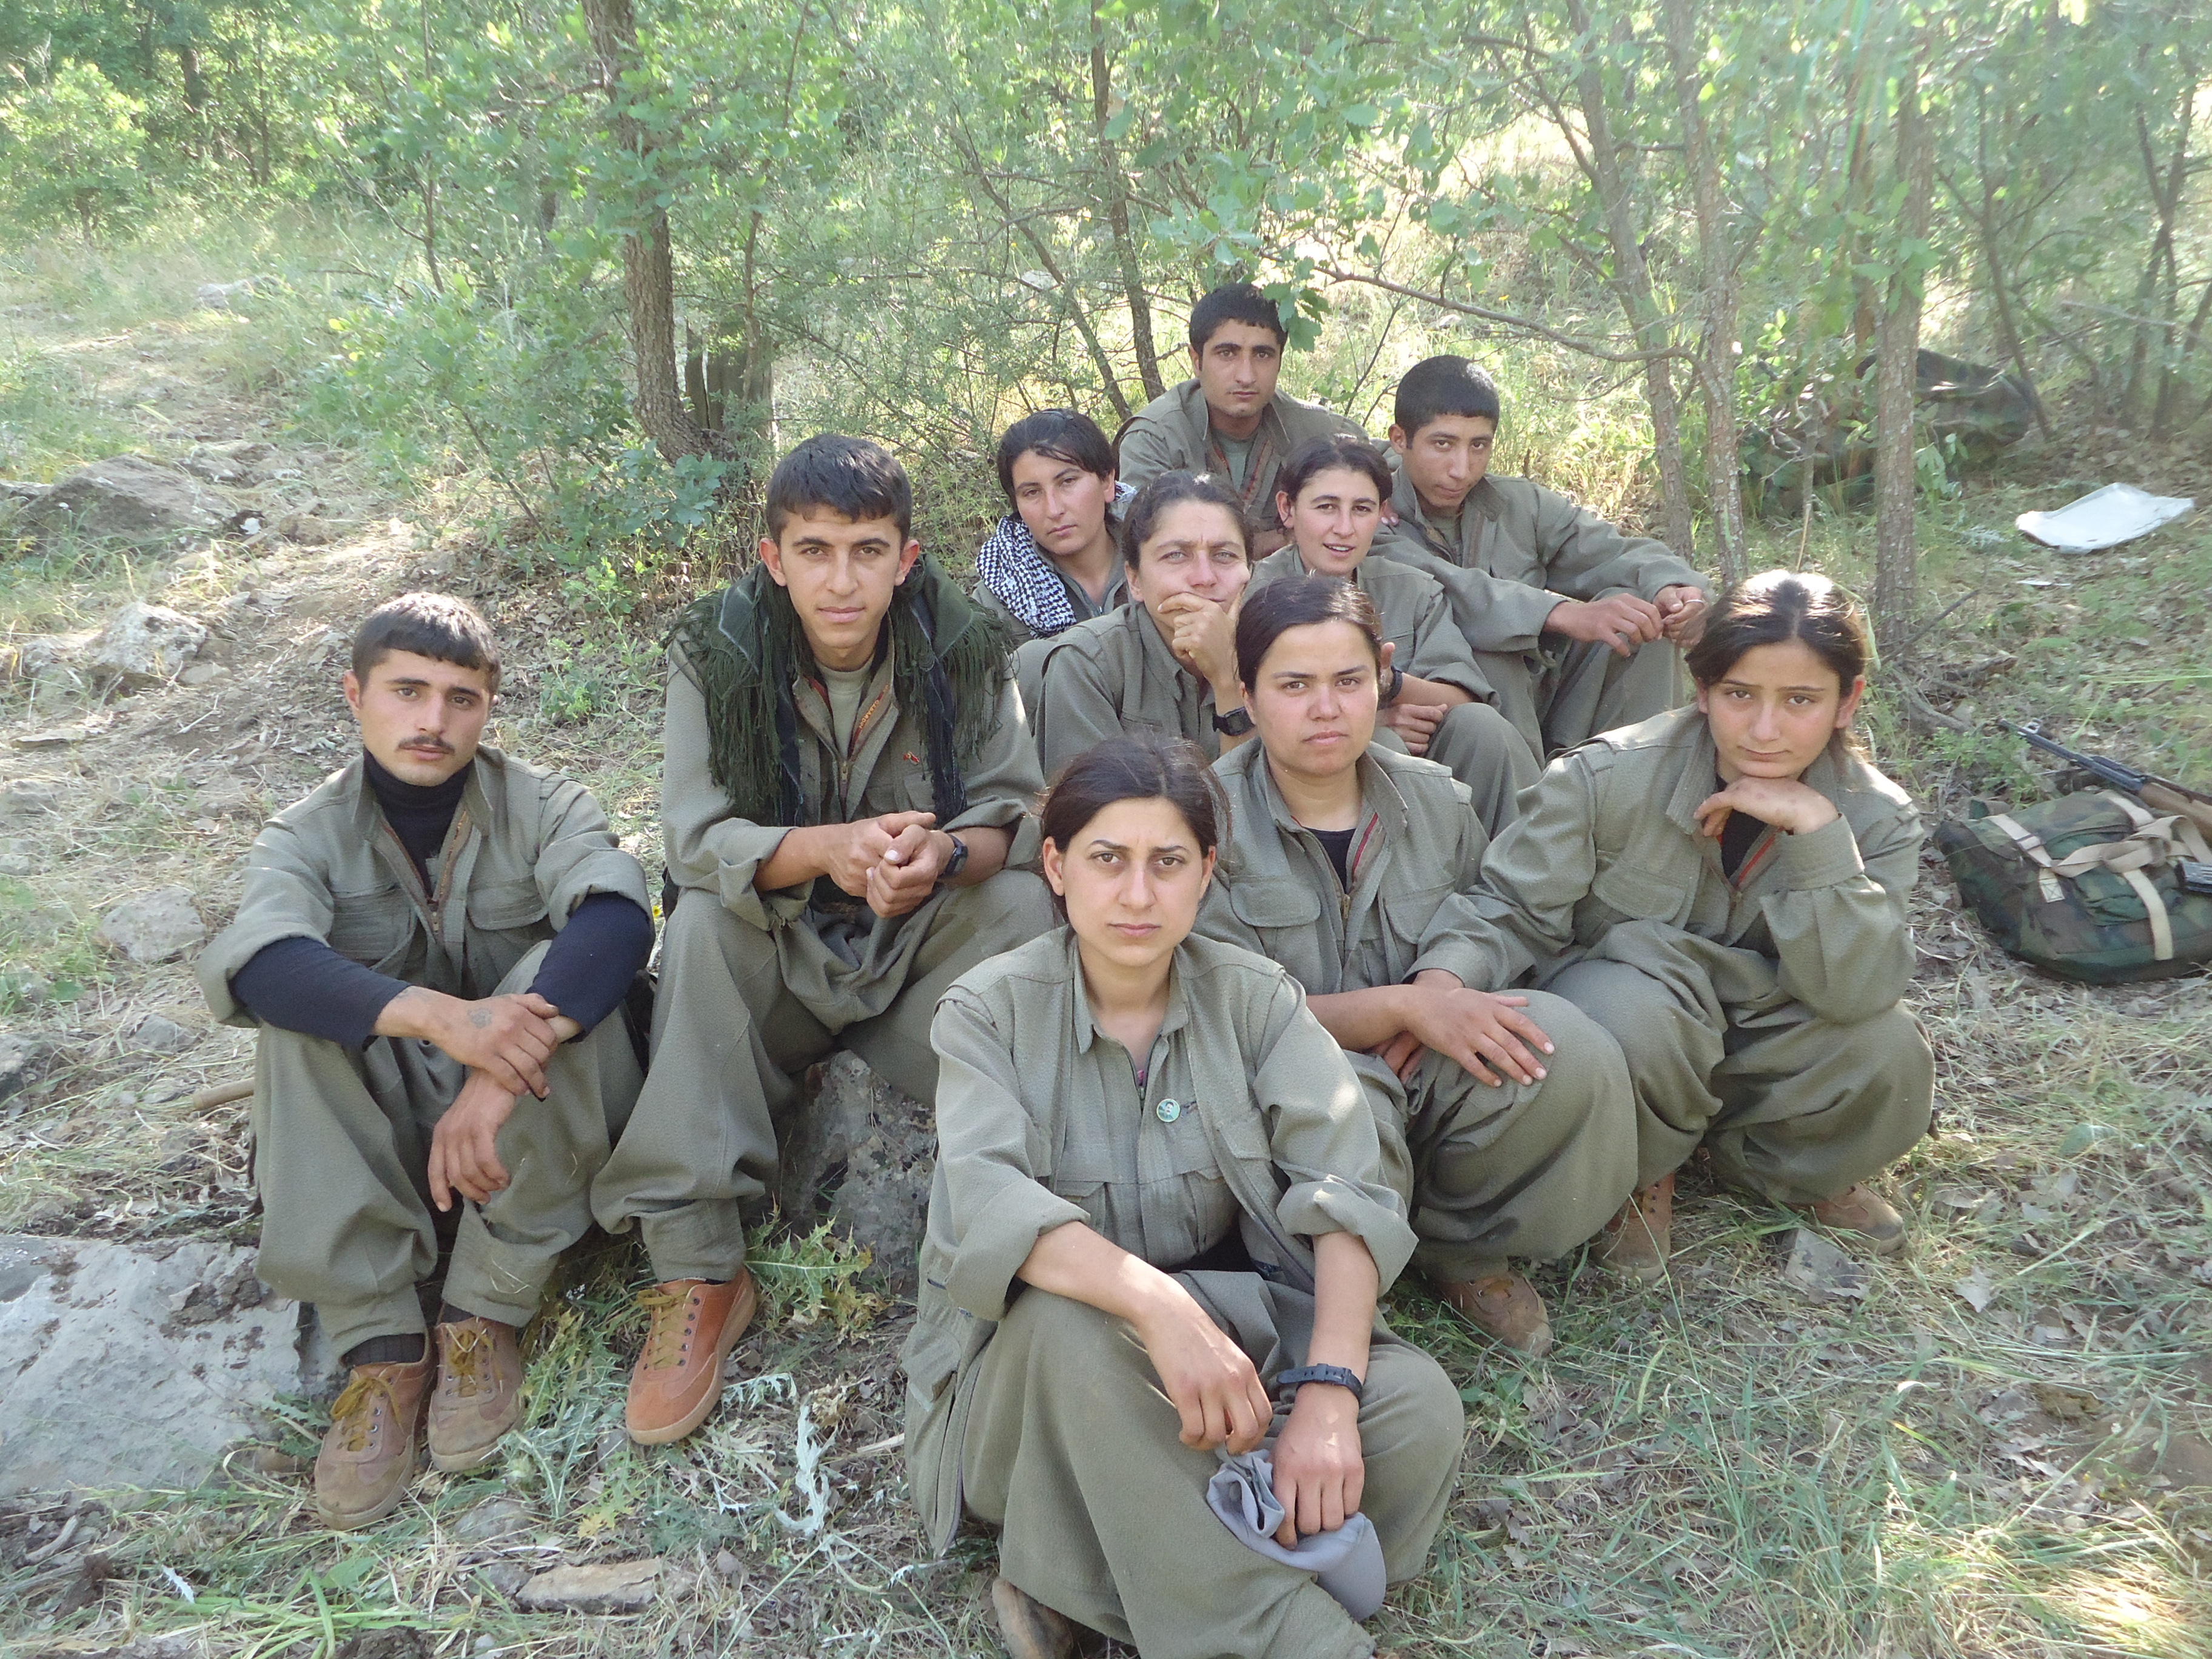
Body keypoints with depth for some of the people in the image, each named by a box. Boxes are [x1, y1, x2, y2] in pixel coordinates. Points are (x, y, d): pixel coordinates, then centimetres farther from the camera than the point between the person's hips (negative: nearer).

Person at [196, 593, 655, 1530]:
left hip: (534, 1137, -1)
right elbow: (253, 963, -26)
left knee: (560, 982, -29)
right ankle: (379, 1347, -24)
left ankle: (484, 1315, -20)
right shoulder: (307, 837, -3)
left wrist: (505, 1072, -43)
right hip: (380, 1138, 2)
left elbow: (618, 915, -29)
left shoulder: (544, 808, -6)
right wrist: (440, 1016, -44)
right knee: (296, 1018, -24)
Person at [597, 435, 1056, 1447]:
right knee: (702, 922, -31)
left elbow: (1018, 815, -12)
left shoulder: (965, 651, -10)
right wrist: (823, 849, -39)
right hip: (778, 956, 0)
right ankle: (697, 1272, -25)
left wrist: (949, 854, -37)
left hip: (923, 947, 1)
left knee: (1023, 904, -27)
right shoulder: (715, 653, -12)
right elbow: (696, 840, -18)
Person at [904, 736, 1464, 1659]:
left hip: (1236, 1324, 3)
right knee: (1070, 1323, -36)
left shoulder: (1254, 998, -2)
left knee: (1418, 1412, -24)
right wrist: (1156, 1302, -42)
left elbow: (1345, 1196, -13)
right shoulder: (990, 1011, -7)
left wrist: (1327, 1390, -29)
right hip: (1032, 1363, -2)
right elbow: (990, 1204, -25)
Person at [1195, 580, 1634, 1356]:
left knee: (1570, 1054, -24)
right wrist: (1400, 1007, -22)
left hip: (1425, 1063, 5)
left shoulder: (1433, 798, 8)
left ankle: (1461, 1252, 1)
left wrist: (1441, 986, -12)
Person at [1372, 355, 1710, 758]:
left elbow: (1616, 552, -2)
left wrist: (1672, 588, -25)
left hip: (1540, 703, 6)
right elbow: (1441, 591, -29)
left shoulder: (1523, 505, 9)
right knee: (1481, 644, -34)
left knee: (1639, 608, -11)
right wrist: (1566, 615, -40)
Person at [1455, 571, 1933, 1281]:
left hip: (1757, 1047, 3)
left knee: (1888, 1056, -26)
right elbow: (1513, 915, -17)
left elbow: (1857, 993, -24)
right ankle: (1640, 1176, -3)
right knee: (1629, 1009, -37)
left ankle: (1778, 1164, 8)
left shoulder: (1874, 818, -12)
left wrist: (1817, 832, -34)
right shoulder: (1607, 777, -21)